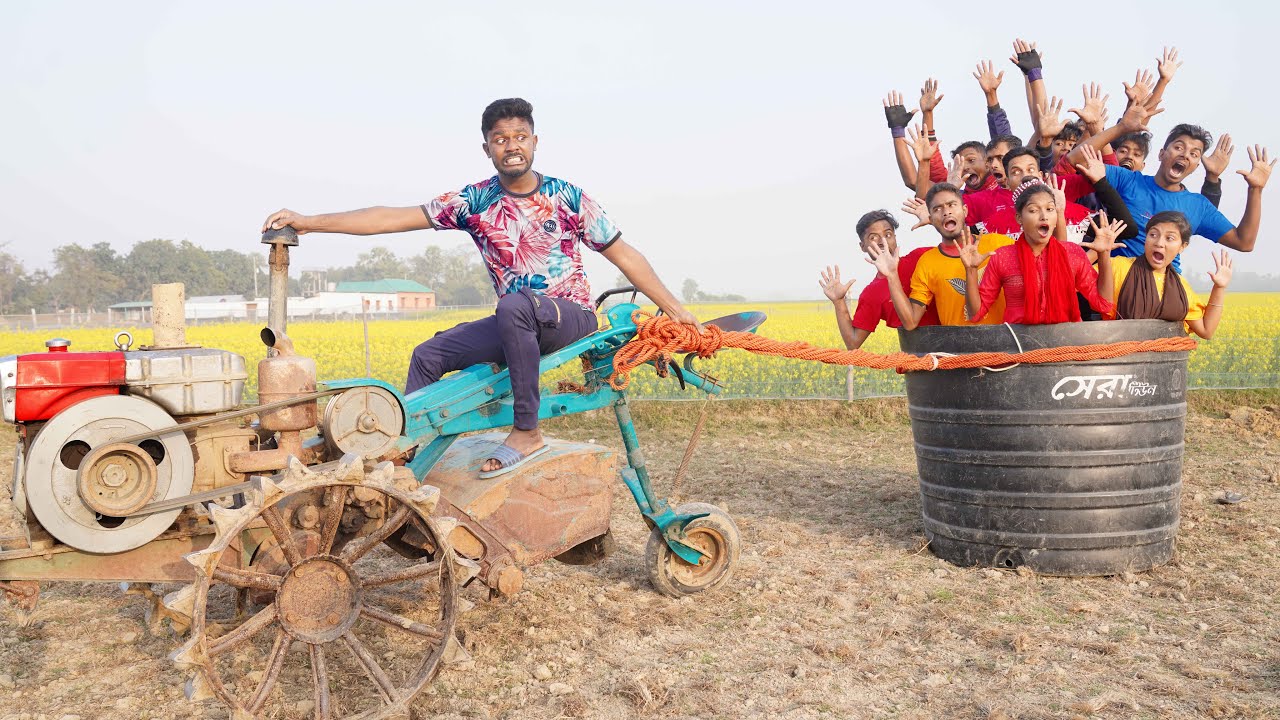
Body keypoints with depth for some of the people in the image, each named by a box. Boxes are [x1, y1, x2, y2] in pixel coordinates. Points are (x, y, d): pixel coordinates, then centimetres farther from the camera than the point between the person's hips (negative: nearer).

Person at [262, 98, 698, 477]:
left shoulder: (568, 198, -6)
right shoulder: (474, 203, -1)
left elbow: (623, 255, 0)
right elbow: (394, 218, -6)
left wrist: (675, 309, -3)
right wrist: (308, 222, -13)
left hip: (572, 317, -4)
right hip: (518, 325, 4)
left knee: (513, 306, -36)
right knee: (428, 356, -8)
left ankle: (526, 433, -28)